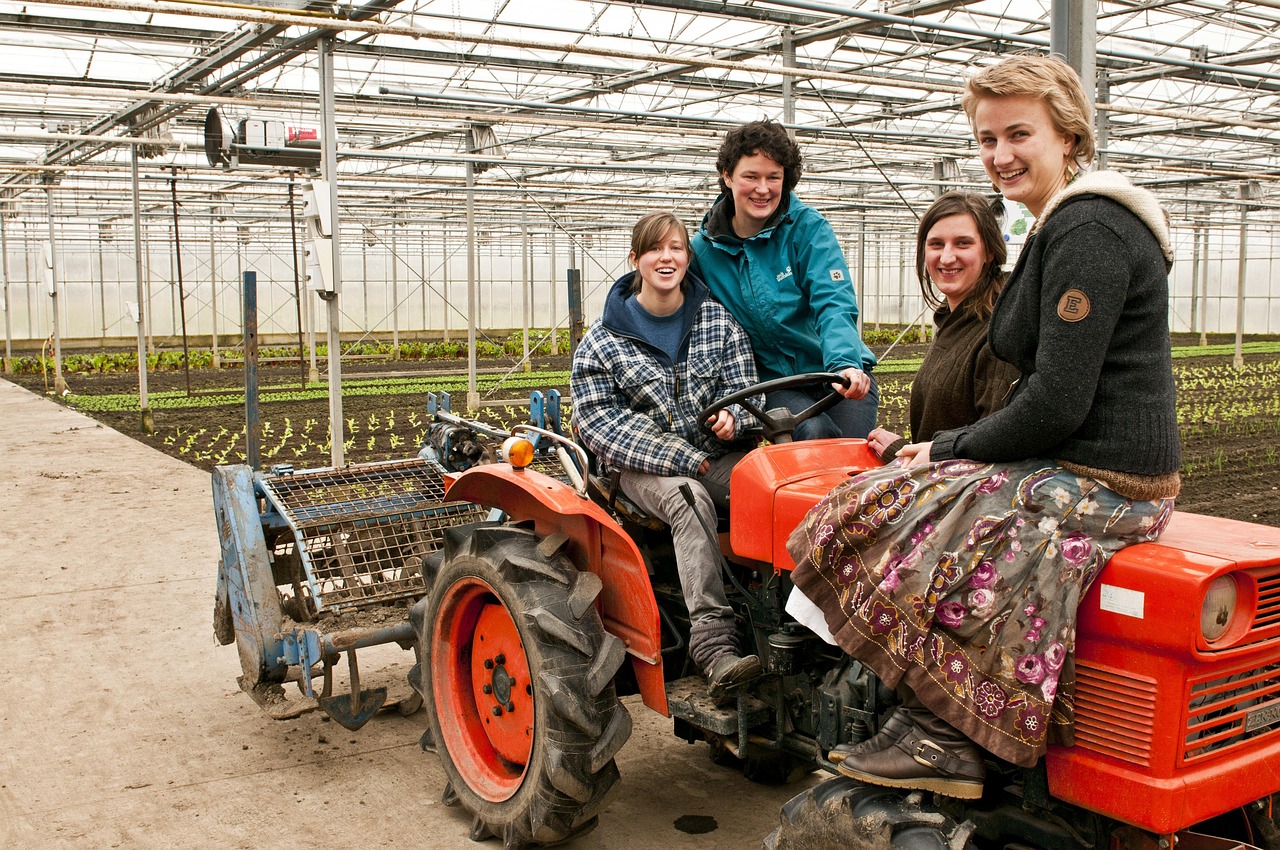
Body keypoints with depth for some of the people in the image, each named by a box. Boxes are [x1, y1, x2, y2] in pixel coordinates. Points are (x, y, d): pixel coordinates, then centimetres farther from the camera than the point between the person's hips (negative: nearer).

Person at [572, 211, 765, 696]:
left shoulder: (717, 321, 8)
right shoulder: (604, 338, -1)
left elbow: (743, 387, 10)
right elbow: (597, 419, -7)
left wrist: (732, 417, -17)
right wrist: (675, 456, -17)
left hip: (716, 455, 3)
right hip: (642, 466, -3)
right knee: (688, 496, -36)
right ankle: (713, 643, -41)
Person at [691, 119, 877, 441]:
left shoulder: (808, 227, -7)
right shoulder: (704, 248, 0)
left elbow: (834, 305, -17)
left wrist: (846, 365, -37)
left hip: (842, 378, 0)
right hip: (774, 383, 0)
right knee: (813, 433, -28)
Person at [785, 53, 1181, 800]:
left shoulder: (1086, 231, -16)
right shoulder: (1070, 225, 17)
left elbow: (1056, 405, -22)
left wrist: (949, 450, -8)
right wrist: (949, 450, 10)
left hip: (1096, 484, -10)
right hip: (1085, 468, 10)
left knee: (873, 527, -11)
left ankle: (946, 736, 0)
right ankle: (940, 723, 9)